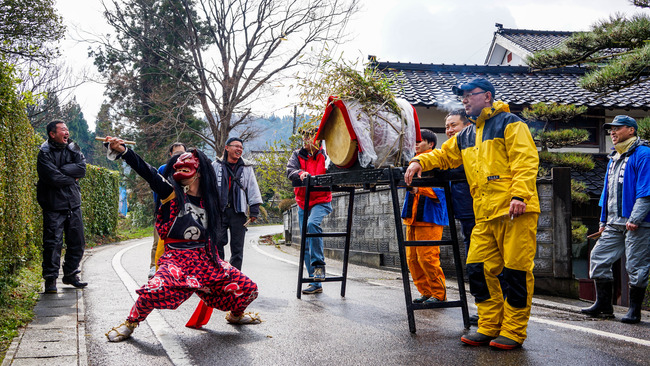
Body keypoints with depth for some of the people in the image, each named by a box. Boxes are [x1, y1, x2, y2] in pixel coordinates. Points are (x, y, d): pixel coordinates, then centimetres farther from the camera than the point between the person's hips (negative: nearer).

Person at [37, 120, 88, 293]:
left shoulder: (73, 148, 9)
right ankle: (50, 279, 3)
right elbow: (54, 178, -20)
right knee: (53, 242, -7)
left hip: (73, 204, 6)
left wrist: (62, 170, -13)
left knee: (77, 241, 9)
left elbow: (82, 168, -6)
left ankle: (70, 275, 24)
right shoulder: (45, 153, -8)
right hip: (54, 205, -5)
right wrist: (72, 177, -6)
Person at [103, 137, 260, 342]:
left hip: (204, 258, 4)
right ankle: (130, 323, -3)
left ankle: (235, 315, 36)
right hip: (175, 257, -4)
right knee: (155, 290, -33)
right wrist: (123, 151, -33)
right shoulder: (173, 193, -4)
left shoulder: (208, 200, 7)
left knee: (247, 288, 2)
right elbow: (148, 173, -20)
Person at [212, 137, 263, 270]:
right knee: (217, 244, -6)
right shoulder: (216, 166, 8)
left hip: (238, 212, 1)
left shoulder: (247, 167, 11)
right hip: (218, 210, -1)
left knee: (237, 247, 3)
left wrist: (254, 210, 3)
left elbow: (253, 188, 11)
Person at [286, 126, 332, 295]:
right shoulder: (297, 155, 7)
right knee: (306, 245, 5)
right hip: (303, 203, 4)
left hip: (321, 201, -4)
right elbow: (290, 171, -10)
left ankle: (319, 265, -24)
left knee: (312, 224, -35)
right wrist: (300, 173, -32)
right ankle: (316, 283, 12)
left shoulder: (325, 156, 0)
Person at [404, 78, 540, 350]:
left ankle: (513, 332, 4)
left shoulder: (509, 123, 0)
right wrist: (419, 162, 12)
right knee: (479, 269, 4)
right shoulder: (466, 137, 23)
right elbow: (443, 155, 32)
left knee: (516, 269, -4)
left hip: (515, 211, -7)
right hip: (485, 215, 7)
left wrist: (519, 195, -20)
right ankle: (489, 327, 14)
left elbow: (526, 161, -10)